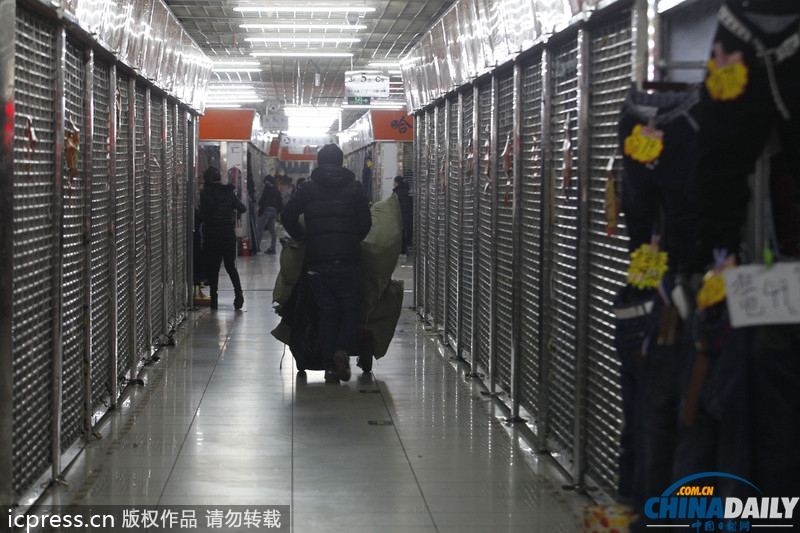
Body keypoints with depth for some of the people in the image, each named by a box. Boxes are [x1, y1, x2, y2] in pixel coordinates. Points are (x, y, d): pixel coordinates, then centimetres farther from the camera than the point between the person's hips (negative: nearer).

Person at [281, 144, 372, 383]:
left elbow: (288, 216, 2)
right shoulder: (354, 187, 5)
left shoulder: (309, 188, 7)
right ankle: (343, 350, -18)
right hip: (346, 258, -2)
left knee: (326, 313, 7)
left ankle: (330, 367, 3)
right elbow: (366, 222, 1)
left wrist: (301, 237, 17)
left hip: (317, 259, 2)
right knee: (350, 309, 7)